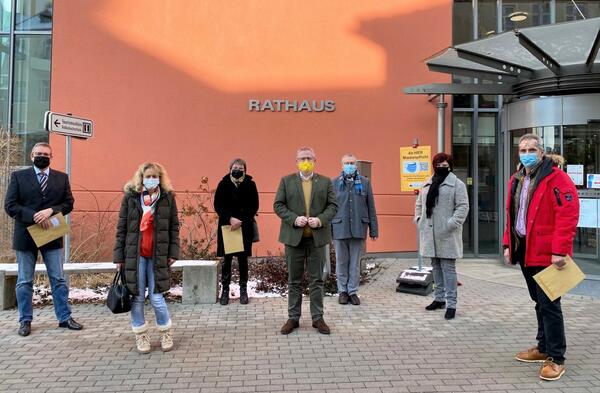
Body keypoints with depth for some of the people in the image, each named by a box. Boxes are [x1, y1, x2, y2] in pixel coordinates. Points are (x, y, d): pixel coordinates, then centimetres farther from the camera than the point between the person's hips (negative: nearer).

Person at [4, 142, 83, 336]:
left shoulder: (62, 178, 6)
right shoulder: (18, 176, 1)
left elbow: (68, 203, 2)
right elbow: (10, 205, -5)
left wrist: (50, 211, -16)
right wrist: (34, 216, -18)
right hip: (26, 235, -1)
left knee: (59, 279, 5)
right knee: (24, 281, 7)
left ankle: (64, 318, 13)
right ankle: (25, 320, 19)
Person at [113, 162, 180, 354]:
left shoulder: (168, 198, 2)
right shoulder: (130, 197, 1)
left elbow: (174, 227, 4)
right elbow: (121, 228, 3)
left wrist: (173, 252, -2)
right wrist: (119, 256, 0)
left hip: (158, 255, -1)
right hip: (135, 255, 1)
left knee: (156, 297, -1)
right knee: (137, 297, 6)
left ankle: (166, 333, 22)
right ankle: (141, 335, 24)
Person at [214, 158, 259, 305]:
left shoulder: (250, 184, 0)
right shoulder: (223, 184, 1)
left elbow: (254, 206, -1)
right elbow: (218, 205, -2)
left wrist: (241, 221, -12)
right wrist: (230, 219, -15)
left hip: (245, 228, 0)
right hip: (226, 226, 0)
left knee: (243, 259, 6)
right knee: (226, 259, 2)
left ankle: (243, 290, 16)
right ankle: (225, 289, 12)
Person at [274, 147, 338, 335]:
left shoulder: (325, 181, 7)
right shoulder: (286, 181, 5)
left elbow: (332, 205, 4)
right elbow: (278, 205, 0)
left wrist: (321, 220, -13)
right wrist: (294, 219, -14)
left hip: (317, 237, 1)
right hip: (294, 237, 0)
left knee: (317, 280, 6)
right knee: (294, 281, 8)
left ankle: (317, 318, 16)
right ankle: (293, 318, 17)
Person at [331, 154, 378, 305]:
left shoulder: (365, 182, 6)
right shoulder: (334, 183, 3)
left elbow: (371, 207, 5)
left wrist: (374, 229, 3)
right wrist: (327, 229, -1)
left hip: (358, 229, 1)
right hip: (339, 229, 0)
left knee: (355, 263, 8)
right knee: (341, 262, 8)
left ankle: (353, 291, 19)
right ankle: (342, 291, 21)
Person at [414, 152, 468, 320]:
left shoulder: (457, 184, -4)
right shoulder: (427, 184, 14)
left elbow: (463, 206, -11)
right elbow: (419, 204, 20)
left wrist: (452, 223, -20)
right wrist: (419, 220, 7)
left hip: (447, 234, -6)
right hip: (430, 233, 6)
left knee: (448, 268, -4)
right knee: (436, 266, 14)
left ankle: (451, 304, 1)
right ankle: (439, 298, 26)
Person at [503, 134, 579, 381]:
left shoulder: (556, 178, -12)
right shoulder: (516, 179, 13)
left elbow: (568, 215, -18)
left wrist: (559, 250, -22)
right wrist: (509, 244, 13)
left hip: (546, 254, -8)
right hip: (525, 250, 8)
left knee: (548, 305, -3)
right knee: (539, 302, 18)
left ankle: (556, 358, 8)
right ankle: (544, 348, 31)